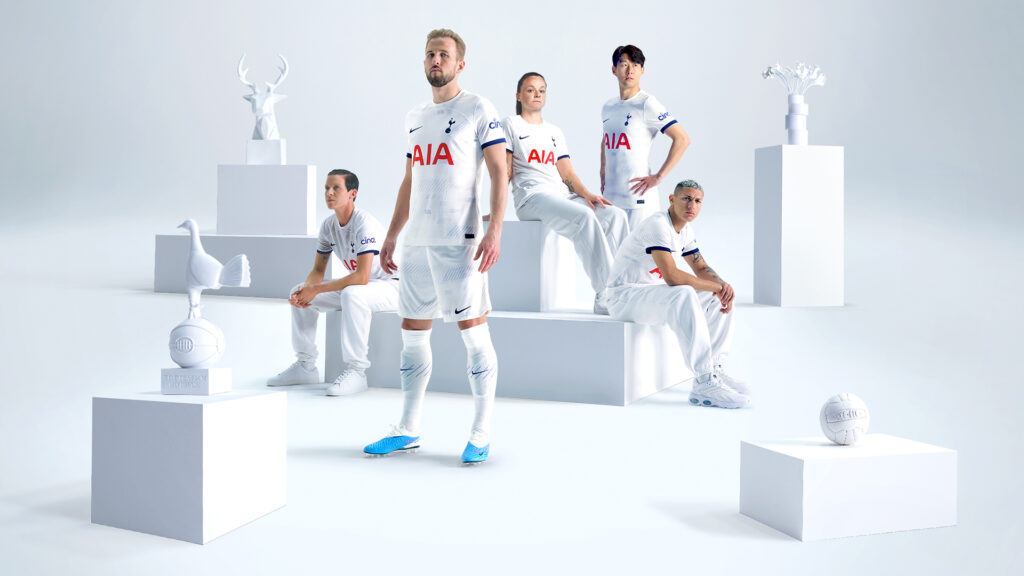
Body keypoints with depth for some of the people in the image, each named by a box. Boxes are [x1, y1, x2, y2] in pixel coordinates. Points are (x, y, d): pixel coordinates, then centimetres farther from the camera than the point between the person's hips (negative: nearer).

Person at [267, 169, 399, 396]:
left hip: (391, 286, -8)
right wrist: (305, 289, -17)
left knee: (352, 294, -39)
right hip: (357, 284, 8)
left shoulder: (364, 223, -25)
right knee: (298, 292, -1)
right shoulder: (328, 225, 0)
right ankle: (305, 366, 6)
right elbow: (318, 270, 6)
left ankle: (356, 371, -31)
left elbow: (362, 277, -33)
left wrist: (315, 290, -31)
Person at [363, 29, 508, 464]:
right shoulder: (415, 117, 18)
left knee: (473, 330, -3)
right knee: (413, 332, 10)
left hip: (458, 240, -7)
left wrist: (495, 230, -18)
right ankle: (408, 430, 21)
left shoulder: (478, 110, -1)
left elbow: (499, 173, -7)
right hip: (417, 240, 7)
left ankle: (481, 433, 5)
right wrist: (391, 236, 20)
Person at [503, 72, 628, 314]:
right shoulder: (511, 124, 10)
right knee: (585, 217, -34)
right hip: (532, 198, -6)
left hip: (562, 195, 6)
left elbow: (567, 173, 16)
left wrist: (586, 194, -2)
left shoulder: (555, 132, 26)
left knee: (616, 215, -19)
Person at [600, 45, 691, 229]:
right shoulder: (608, 107, 13)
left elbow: (682, 139, -14)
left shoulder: (647, 104, -8)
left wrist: (658, 177, -14)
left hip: (638, 197, -7)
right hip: (610, 197, 7)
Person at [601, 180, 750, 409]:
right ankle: (705, 384, -37)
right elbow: (672, 276, -31)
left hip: (654, 293, 10)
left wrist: (724, 285, -7)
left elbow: (701, 268, 16)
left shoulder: (685, 230, 9)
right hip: (623, 297, -10)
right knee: (684, 295, -36)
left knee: (721, 298, 4)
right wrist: (715, 286, -20)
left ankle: (715, 370, 2)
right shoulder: (657, 225, -21)